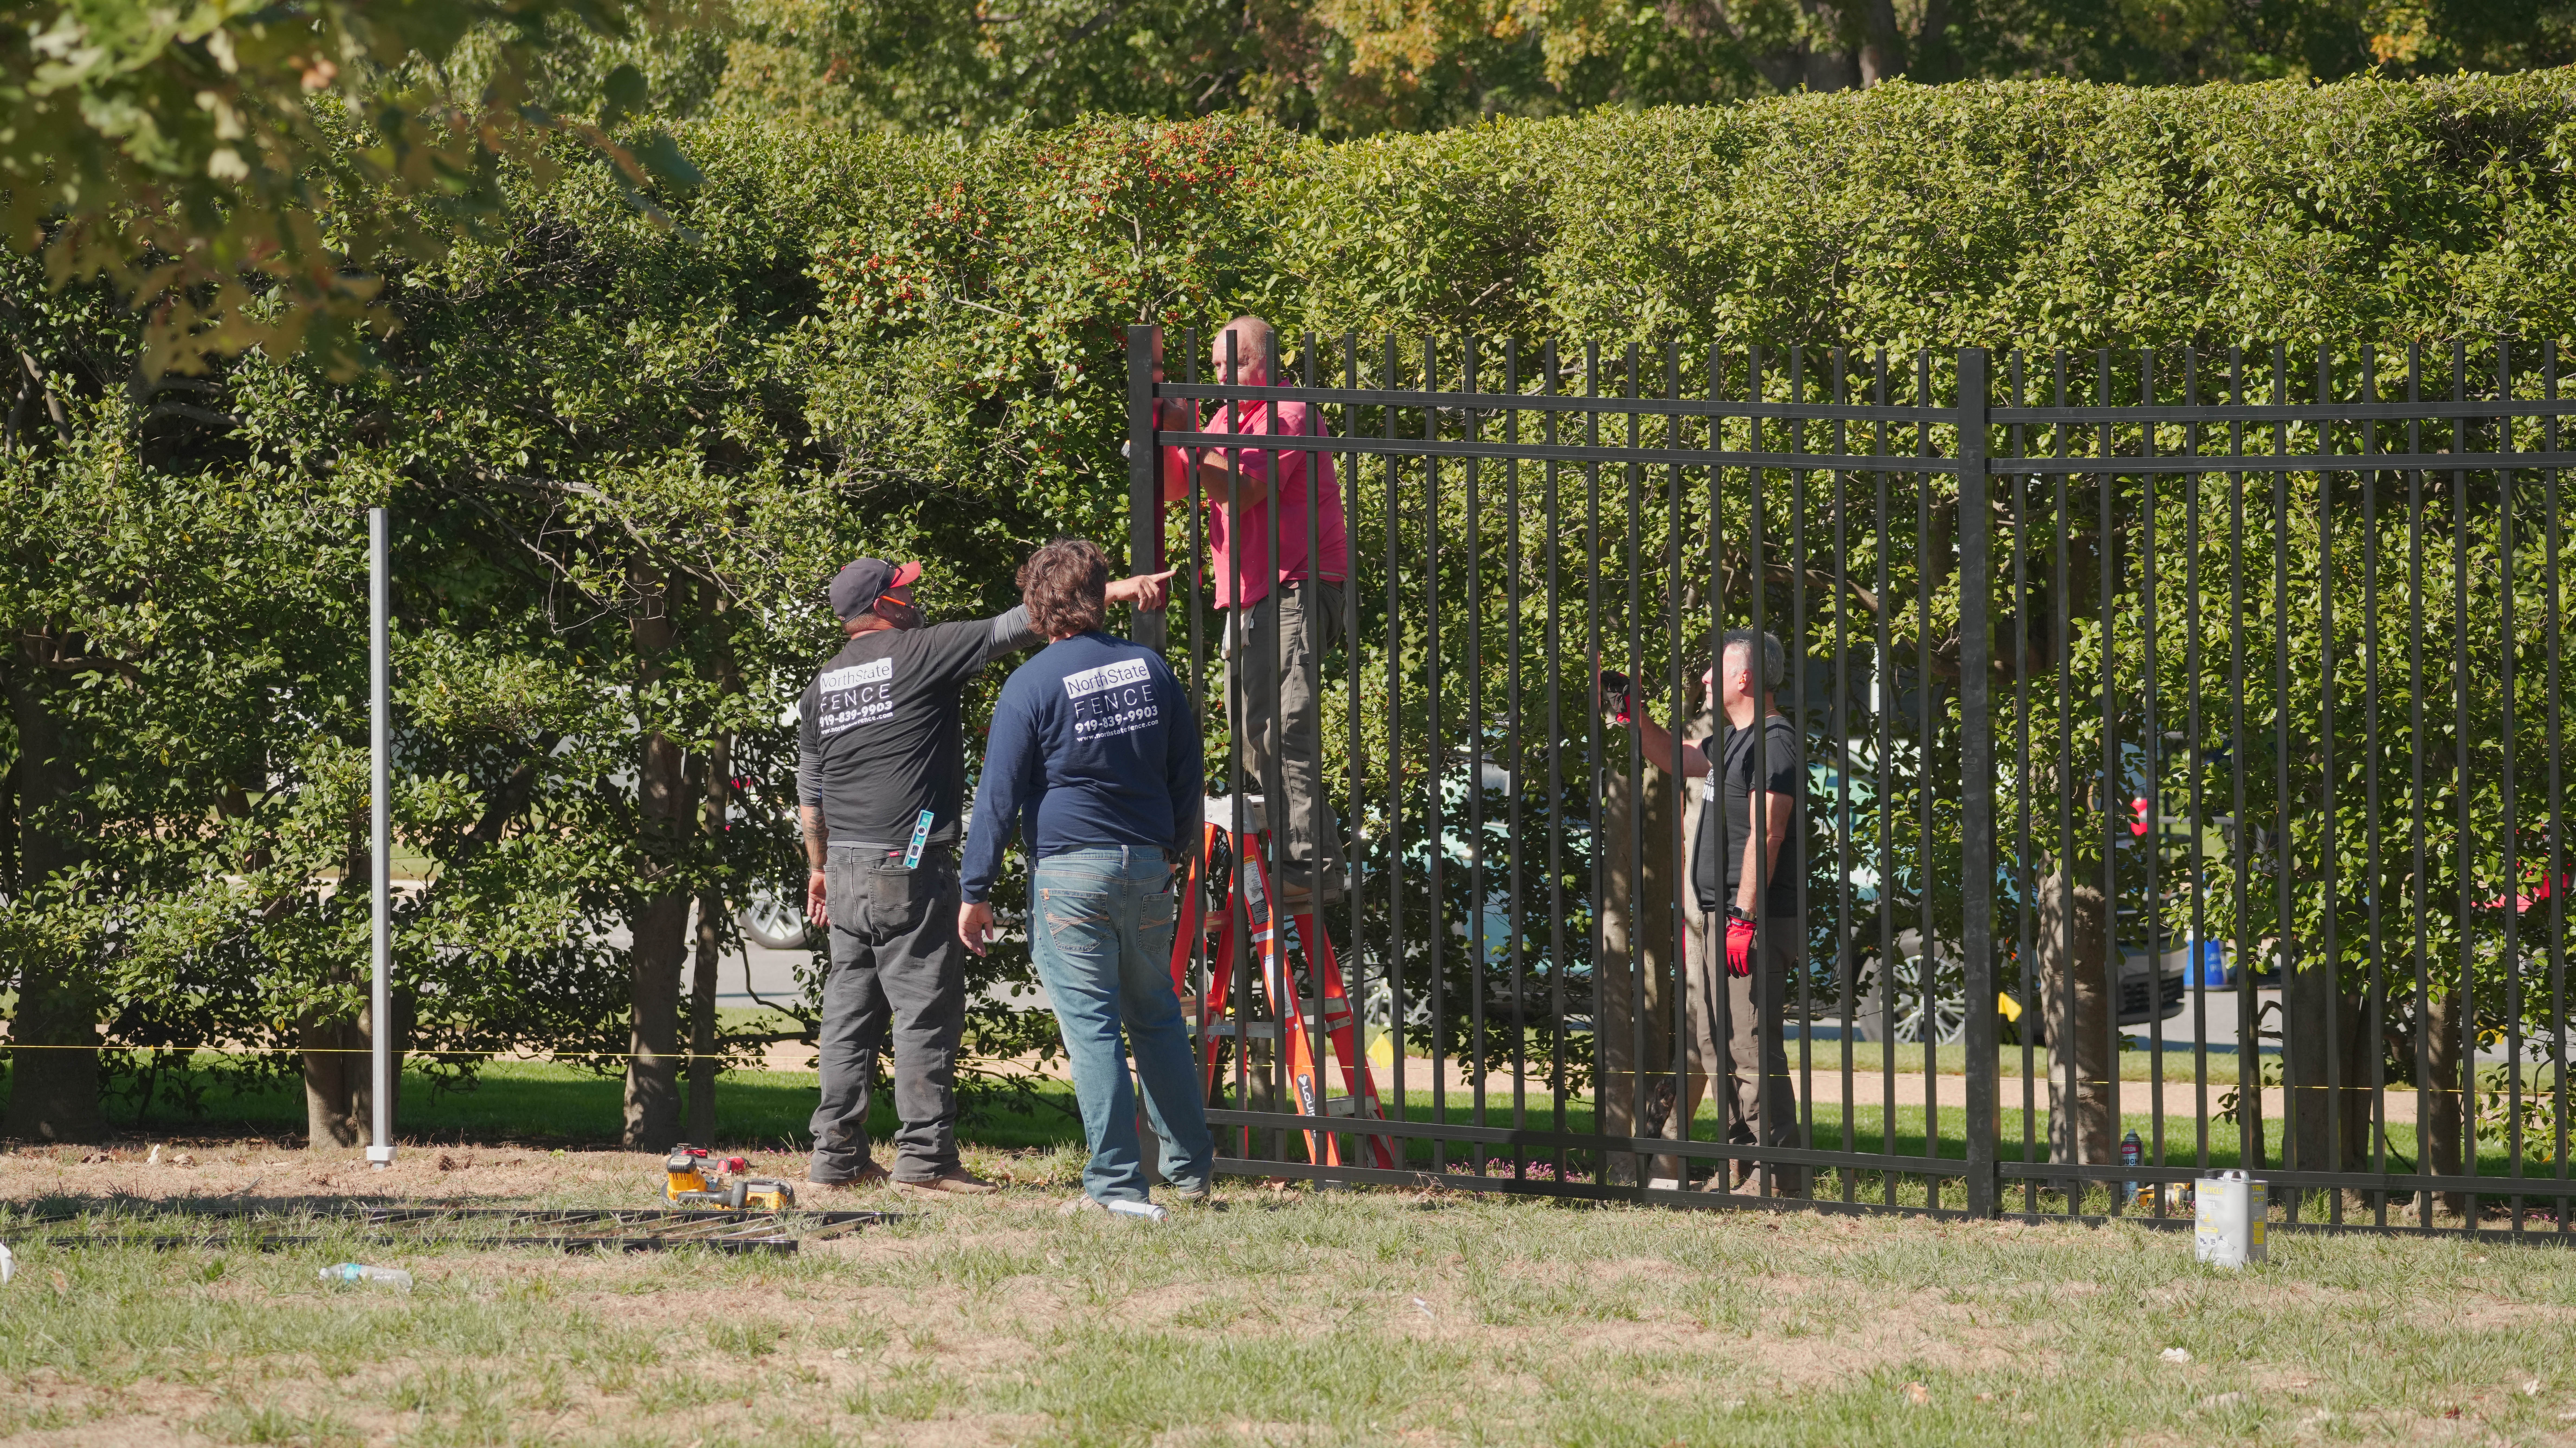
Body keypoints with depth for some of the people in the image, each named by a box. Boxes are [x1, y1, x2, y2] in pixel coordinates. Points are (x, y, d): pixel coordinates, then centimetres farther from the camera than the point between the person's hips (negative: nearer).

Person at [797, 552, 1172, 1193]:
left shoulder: (821, 687, 14)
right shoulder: (920, 653, -6)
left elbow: (809, 791, 20)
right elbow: (1017, 626, -10)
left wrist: (818, 866, 32)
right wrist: (1117, 590, -11)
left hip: (845, 869, 7)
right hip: (909, 864, -7)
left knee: (850, 1011, 10)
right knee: (925, 1008, -4)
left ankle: (837, 1153, 10)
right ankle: (926, 1156, -7)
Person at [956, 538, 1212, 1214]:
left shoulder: (1031, 686, -9)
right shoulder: (1150, 669, 7)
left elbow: (999, 795, -8)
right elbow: (1188, 770, 15)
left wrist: (976, 892, -3)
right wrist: (1173, 847, 30)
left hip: (1070, 872, -5)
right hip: (1149, 866, 5)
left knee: (1091, 1026, -4)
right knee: (1158, 1017, 16)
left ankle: (1117, 1183, -6)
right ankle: (1190, 1170, 19)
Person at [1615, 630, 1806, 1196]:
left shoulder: (1773, 740, -12)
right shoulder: (1731, 741, 18)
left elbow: (1766, 834, -19)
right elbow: (1676, 759, 37)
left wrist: (1745, 918, -24)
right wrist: (1630, 709, 25)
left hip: (1755, 921, -10)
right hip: (1717, 917, 10)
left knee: (1753, 1048, -12)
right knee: (1714, 1046, 13)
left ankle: (1777, 1176, -12)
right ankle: (1741, 1167, 18)